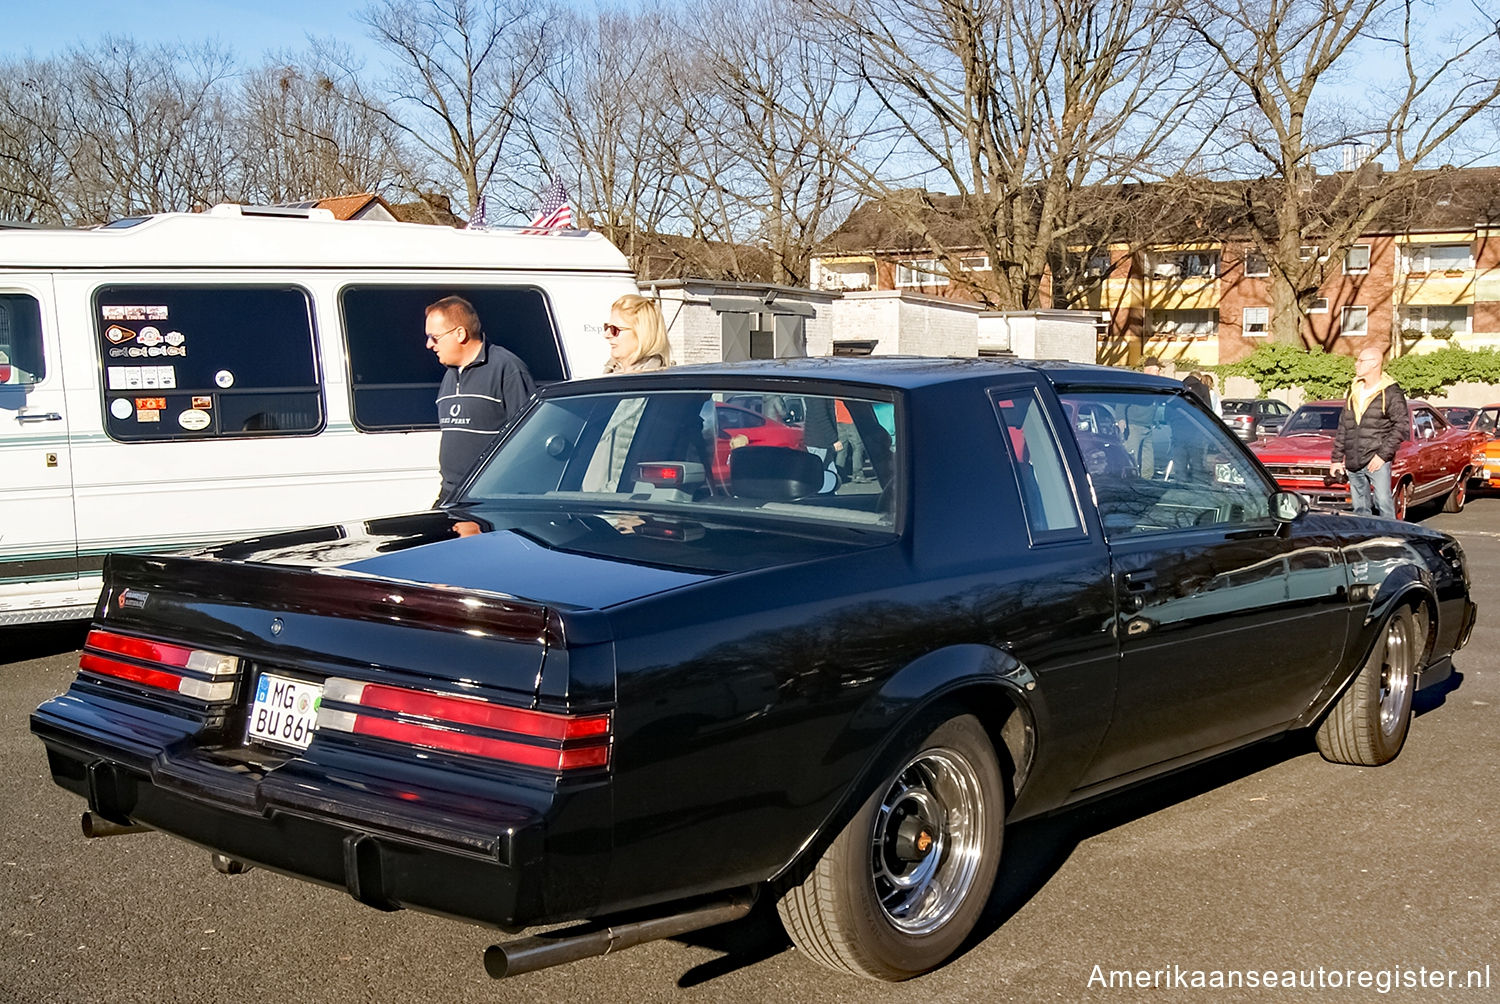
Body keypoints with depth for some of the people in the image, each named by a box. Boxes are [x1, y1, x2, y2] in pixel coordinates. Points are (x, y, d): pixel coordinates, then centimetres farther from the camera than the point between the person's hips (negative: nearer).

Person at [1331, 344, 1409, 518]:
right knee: (1360, 509, 11)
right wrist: (1337, 458, 16)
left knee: (1384, 503, -11)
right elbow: (1343, 427, 19)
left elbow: (1402, 426, -10)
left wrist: (1383, 455, -16)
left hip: (1377, 461, -6)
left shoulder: (1391, 393, -4)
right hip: (1353, 463, 6)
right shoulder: (1354, 391, 16)